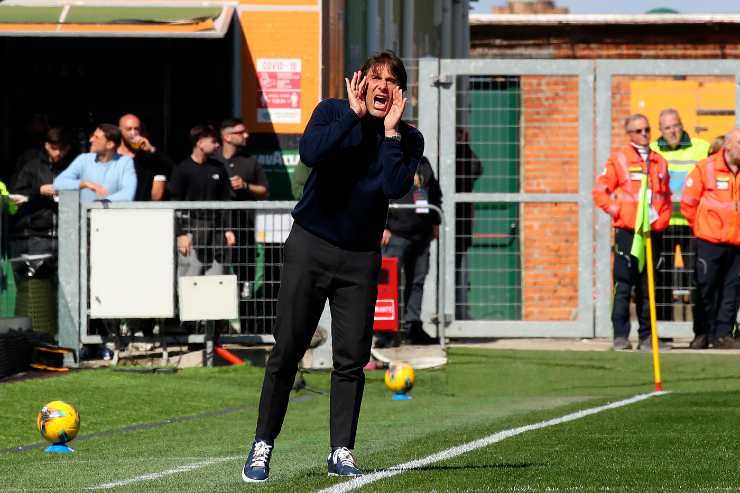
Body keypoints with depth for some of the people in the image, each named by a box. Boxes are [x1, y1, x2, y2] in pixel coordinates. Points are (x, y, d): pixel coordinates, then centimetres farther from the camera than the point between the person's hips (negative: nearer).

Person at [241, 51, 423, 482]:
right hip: (310, 246, -2)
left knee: (352, 358, -2)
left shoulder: (408, 139, 1)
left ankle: (342, 452, 7)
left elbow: (396, 188, -17)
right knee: (287, 351, -3)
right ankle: (263, 445, 6)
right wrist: (354, 114, -19)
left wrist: (390, 129, -15)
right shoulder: (334, 112, -3)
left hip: (361, 257, 2)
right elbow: (310, 153, -23)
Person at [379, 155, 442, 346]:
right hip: (397, 234, -6)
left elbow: (435, 193, 26)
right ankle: (383, 331, -10)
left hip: (421, 234, 6)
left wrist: (435, 222, 19)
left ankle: (413, 327, 14)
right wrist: (382, 227, -14)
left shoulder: (423, 164, 16)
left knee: (417, 281, 8)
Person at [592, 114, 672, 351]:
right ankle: (620, 336, -3)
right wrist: (617, 211, -7)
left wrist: (662, 218, 7)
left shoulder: (659, 162, 13)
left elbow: (666, 196, 21)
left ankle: (646, 336, 11)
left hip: (653, 232, 4)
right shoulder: (619, 160, 1)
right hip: (627, 232, -4)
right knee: (624, 286, -5)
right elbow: (600, 192, 1)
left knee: (647, 286, 7)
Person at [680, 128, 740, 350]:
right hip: (709, 241, -3)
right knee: (707, 288, 2)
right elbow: (688, 203, 0)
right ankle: (707, 332, 14)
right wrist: (701, 227, 7)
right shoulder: (706, 168, -5)